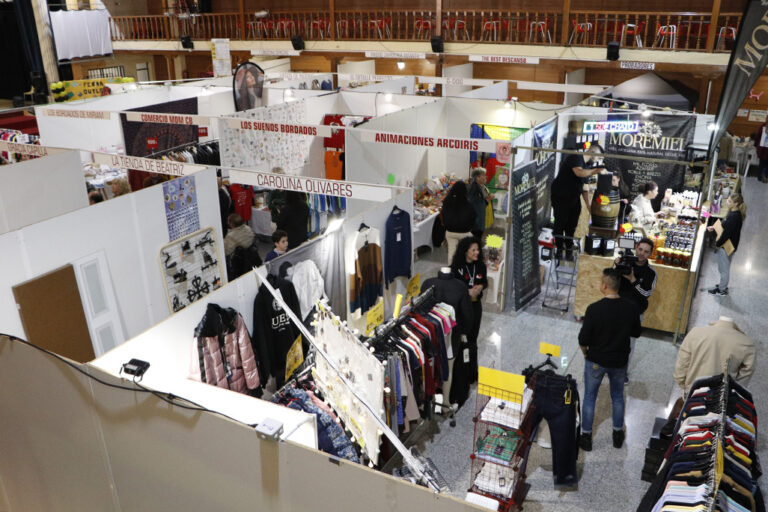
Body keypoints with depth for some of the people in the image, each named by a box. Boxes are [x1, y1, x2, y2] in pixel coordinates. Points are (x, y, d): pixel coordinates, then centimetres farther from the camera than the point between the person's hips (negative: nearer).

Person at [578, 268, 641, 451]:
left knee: (589, 397, 14)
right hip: (620, 361, 3)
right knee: (618, 397, 24)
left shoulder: (594, 309, -26)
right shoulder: (631, 308, -15)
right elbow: (636, 333, 2)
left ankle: (586, 437, 24)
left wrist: (586, 353, 1)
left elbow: (583, 339, -18)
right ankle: (618, 433, 38)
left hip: (596, 360, -3)